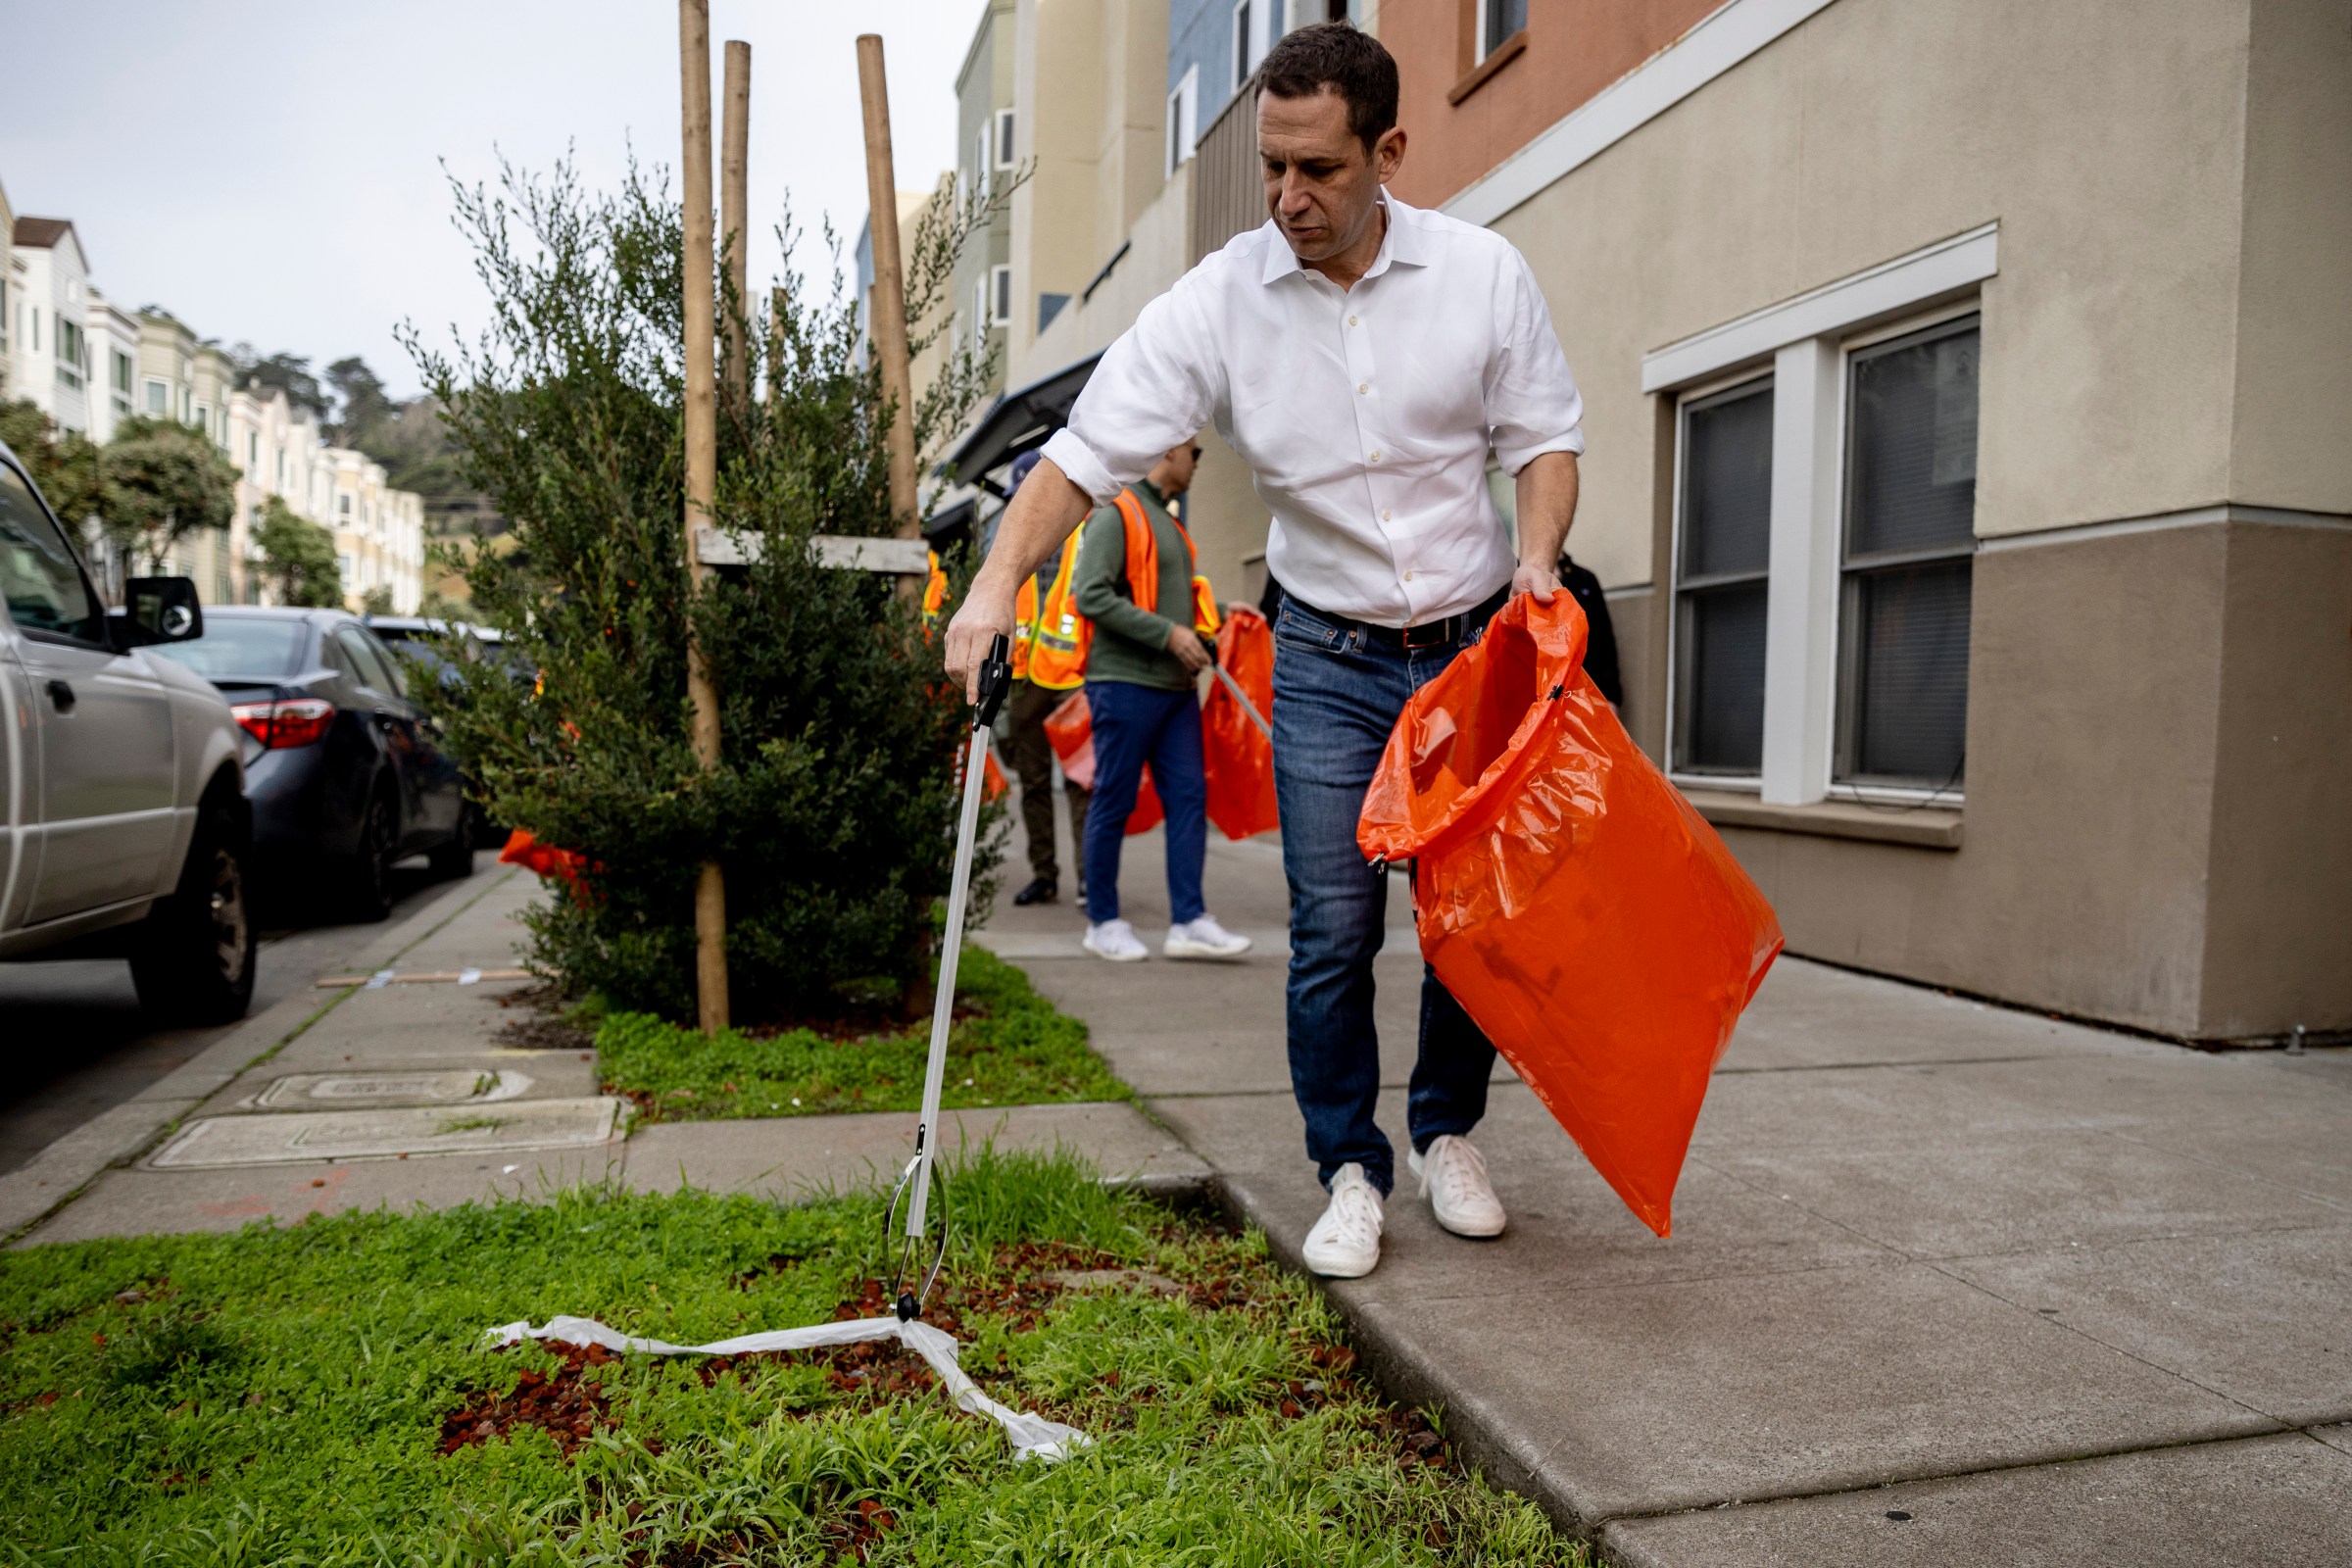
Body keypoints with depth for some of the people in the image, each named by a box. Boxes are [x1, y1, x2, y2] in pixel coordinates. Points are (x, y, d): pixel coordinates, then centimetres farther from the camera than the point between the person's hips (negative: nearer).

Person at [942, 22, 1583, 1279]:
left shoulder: (1482, 274, -5)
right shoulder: (1218, 302, -9)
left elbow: (1543, 437, 4)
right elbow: (1086, 453, -13)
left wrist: (1537, 558, -15)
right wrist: (999, 582, -27)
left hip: (1476, 648, 1)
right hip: (1330, 662, -1)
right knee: (1333, 930, -4)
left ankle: (1448, 1134, 31)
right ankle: (1349, 1172, 16)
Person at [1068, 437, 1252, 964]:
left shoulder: (1168, 522, 21)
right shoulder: (1115, 515, -7)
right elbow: (1093, 596, -17)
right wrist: (1169, 633, -18)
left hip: (1175, 685, 9)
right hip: (1126, 683, -8)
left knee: (1189, 798, 2)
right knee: (1113, 804, 0)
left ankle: (1187, 921, 4)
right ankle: (1103, 922, 11)